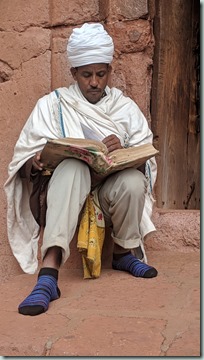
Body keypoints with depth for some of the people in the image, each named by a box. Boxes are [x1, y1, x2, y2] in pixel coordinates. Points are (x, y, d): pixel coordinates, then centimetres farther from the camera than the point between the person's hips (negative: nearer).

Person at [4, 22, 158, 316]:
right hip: (63, 191, -1)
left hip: (110, 192, 2)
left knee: (133, 180, -34)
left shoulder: (125, 108, 12)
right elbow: (22, 159, 2)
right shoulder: (52, 105, 8)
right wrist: (35, 162, -23)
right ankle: (48, 273, -48)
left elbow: (146, 157, 3)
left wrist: (124, 150, -20)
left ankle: (123, 252, -5)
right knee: (73, 167, -37)